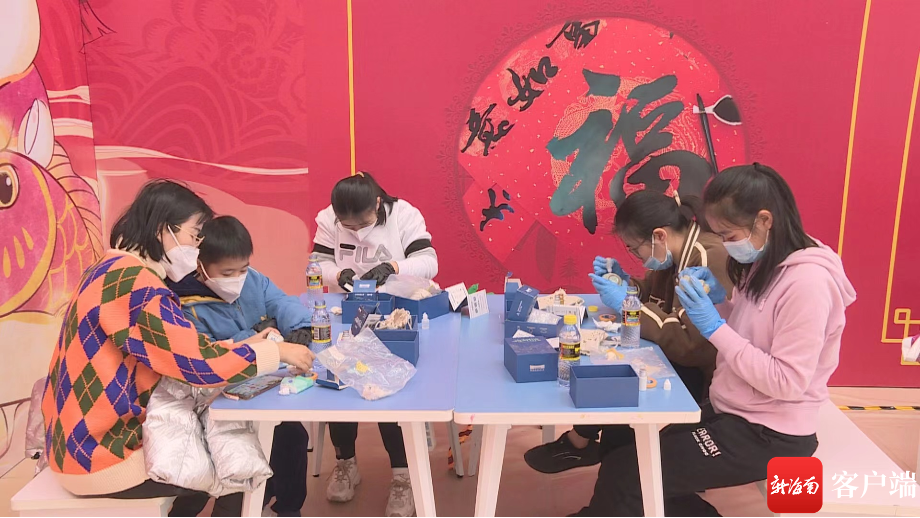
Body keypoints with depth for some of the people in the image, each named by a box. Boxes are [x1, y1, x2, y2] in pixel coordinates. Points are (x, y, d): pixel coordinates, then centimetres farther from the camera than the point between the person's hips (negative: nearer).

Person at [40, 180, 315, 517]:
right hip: (105, 455, -10)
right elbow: (200, 362, -28)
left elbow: (181, 350, 8)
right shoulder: (134, 284, -24)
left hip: (94, 434, 10)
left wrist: (244, 345, -1)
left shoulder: (117, 272, 8)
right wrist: (276, 351, -15)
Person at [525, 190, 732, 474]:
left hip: (707, 375, -9)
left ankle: (582, 441, 8)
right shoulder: (677, 254, 1)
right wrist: (624, 283, -5)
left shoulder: (711, 260, -27)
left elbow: (692, 346, -32)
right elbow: (656, 298, 15)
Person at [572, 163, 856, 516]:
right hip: (732, 413, 9)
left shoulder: (806, 281, -23)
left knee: (623, 473, -14)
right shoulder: (764, 263, 4)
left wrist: (714, 326, -25)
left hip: (770, 435, -8)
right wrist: (716, 301, -5)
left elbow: (787, 382, -24)